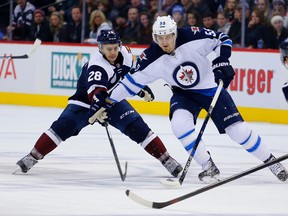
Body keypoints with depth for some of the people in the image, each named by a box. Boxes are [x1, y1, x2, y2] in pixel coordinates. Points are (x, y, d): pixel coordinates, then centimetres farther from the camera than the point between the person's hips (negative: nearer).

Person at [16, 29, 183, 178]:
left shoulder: (125, 54, -10)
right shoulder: (96, 65, -31)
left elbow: (132, 72, 13)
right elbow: (95, 90, -48)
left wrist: (143, 88, 9)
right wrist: (100, 98, -67)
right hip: (86, 100, -5)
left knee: (138, 127, -9)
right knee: (63, 126, -21)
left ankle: (166, 160, -1)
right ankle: (33, 157, -15)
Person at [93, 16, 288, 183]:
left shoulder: (193, 37, -24)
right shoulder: (151, 59, -18)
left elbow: (222, 39, -11)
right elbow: (131, 82, -9)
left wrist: (222, 61, -25)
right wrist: (106, 103, -11)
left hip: (212, 87, -2)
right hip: (184, 94, 2)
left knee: (238, 129, -9)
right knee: (180, 124, -27)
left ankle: (270, 160, 11)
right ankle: (208, 167, -15)